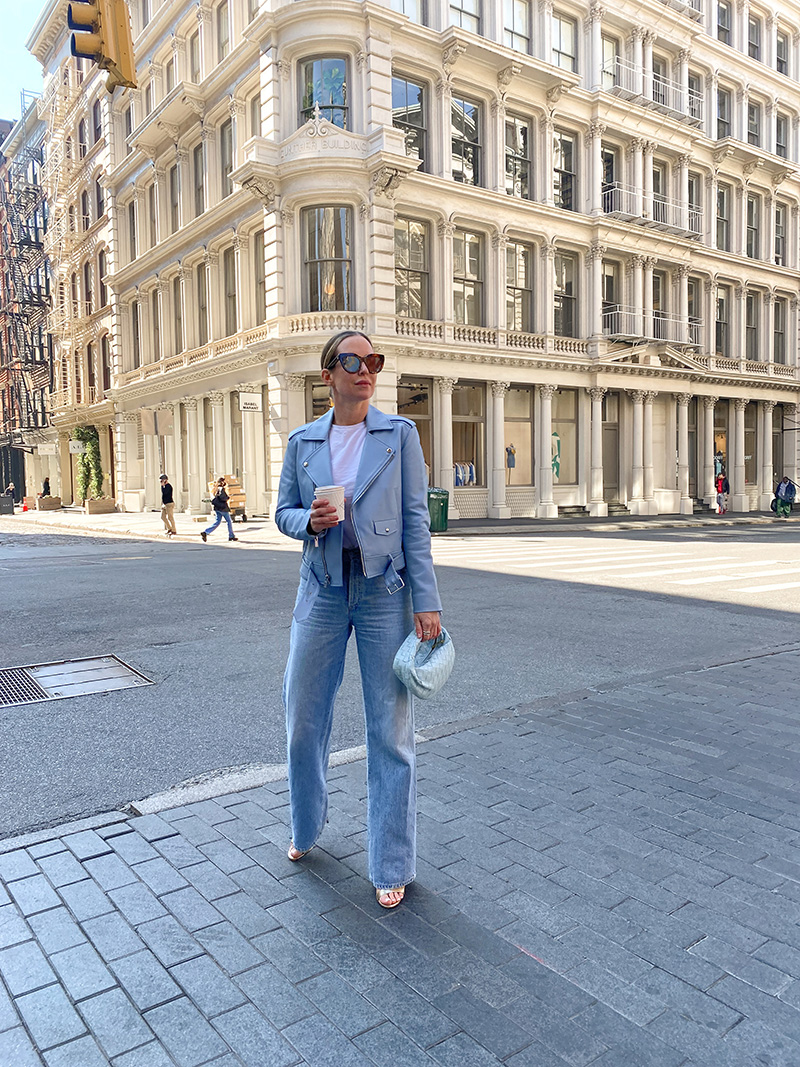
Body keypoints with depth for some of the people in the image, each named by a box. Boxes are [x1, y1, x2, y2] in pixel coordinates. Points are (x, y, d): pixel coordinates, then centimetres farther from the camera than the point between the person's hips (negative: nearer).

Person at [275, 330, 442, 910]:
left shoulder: (400, 434, 0)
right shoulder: (303, 441, 7)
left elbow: (416, 519, -3)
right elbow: (284, 510, 13)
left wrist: (427, 601, -8)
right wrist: (310, 521, -11)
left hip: (384, 591, -2)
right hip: (322, 590, 3)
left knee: (391, 728, 3)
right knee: (303, 719, 12)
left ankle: (392, 865, 21)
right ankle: (307, 826, 41)